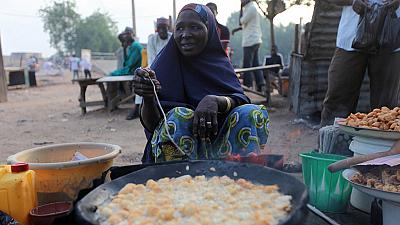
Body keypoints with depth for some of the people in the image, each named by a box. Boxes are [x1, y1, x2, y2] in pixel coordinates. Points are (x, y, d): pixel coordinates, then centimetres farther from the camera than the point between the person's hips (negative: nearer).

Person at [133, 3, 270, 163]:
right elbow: (151, 125, -9)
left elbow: (241, 101, -9)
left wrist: (215, 101, -29)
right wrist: (148, 98, -30)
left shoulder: (220, 63, 6)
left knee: (252, 113, -20)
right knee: (179, 115, -30)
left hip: (217, 146, 2)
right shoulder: (164, 65, -2)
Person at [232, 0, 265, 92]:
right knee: (255, 64, 11)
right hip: (254, 40, 10)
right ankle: (261, 84, 12)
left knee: (247, 65, -5)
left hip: (250, 41, -10)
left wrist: (241, 9, -2)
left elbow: (242, 21, -12)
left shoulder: (251, 8, -12)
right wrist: (237, 29, 16)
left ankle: (247, 86, -1)